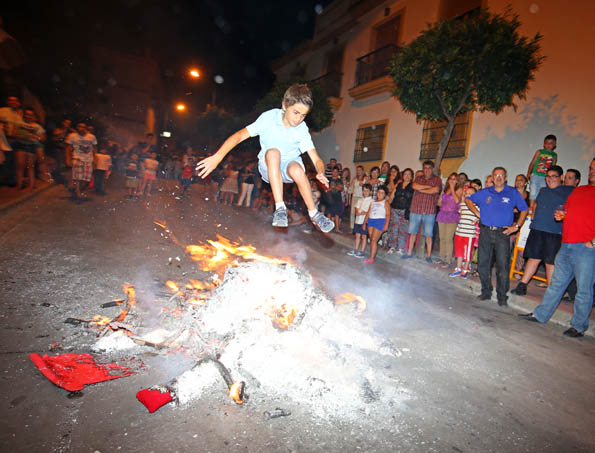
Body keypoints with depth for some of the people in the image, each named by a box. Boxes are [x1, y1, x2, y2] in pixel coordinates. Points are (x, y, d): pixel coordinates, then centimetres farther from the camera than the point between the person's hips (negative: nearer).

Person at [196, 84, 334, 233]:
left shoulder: (302, 130, -11)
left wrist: (321, 173, -40)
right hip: (268, 166, 0)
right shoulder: (269, 117, -15)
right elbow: (239, 136, -21)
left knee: (296, 169, -36)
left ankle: (313, 214, -21)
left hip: (289, 165, 1)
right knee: (272, 152, -35)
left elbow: (316, 159, -16)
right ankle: (280, 208, -35)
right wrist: (217, 157, -32)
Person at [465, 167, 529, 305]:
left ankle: (502, 296, 7)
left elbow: (524, 210, 10)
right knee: (483, 264, 6)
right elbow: (468, 199, 20)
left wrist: (516, 226, 1)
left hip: (503, 233, -2)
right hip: (485, 232, 2)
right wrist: (477, 212, 8)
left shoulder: (513, 193, 6)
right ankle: (486, 291, 21)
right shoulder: (485, 192, 10)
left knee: (503, 266, -4)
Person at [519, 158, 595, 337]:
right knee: (556, 283, 14)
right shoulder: (578, 190, 18)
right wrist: (560, 215, 6)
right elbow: (567, 209, 28)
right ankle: (540, 315, 22)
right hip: (566, 246, 6)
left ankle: (579, 326, 15)